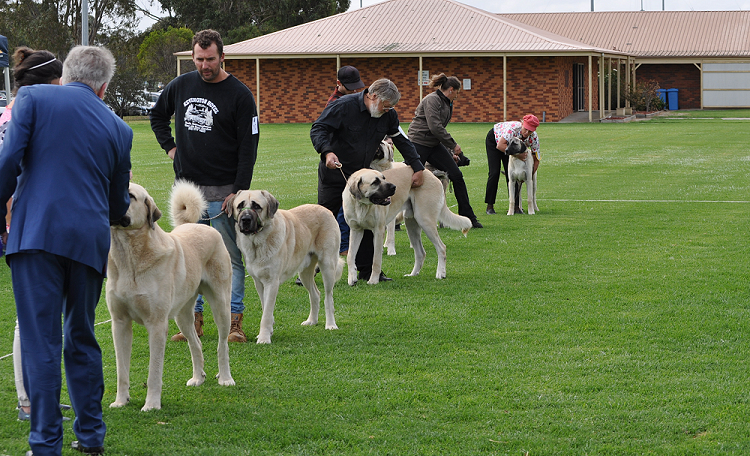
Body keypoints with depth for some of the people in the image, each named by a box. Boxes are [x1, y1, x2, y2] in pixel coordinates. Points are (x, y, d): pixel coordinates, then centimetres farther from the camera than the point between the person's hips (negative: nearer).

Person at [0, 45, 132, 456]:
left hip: (37, 234, -3)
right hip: (90, 240, 3)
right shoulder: (118, 128, 14)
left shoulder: (33, 97, 4)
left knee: (40, 341, -2)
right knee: (82, 339, 18)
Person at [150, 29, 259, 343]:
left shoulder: (239, 95, -6)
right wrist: (169, 146, 11)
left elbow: (248, 148, -8)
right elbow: (157, 114, 26)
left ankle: (234, 320, 1)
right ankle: (193, 318, 13)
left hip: (222, 190, -4)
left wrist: (239, 191, -14)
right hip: (186, 186, 4)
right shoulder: (180, 86, 6)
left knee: (230, 256, -2)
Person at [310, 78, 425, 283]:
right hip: (334, 172, -5)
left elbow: (402, 141, 6)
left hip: (362, 173, 5)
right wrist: (327, 151, -38)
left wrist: (418, 168, 1)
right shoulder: (344, 106, -19)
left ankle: (367, 269, 11)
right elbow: (318, 129, -21)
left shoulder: (388, 115, -3)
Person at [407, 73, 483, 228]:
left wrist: (450, 153, 19)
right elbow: (435, 127, -22)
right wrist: (453, 145, -15)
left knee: (456, 175, -2)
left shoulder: (447, 105, 16)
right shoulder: (432, 100, -14)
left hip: (434, 145, 9)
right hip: (419, 144, -8)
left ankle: (468, 217, 2)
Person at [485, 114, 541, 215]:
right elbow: (500, 146, -43)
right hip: (493, 139, -4)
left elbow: (536, 159, -16)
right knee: (494, 172, -11)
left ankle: (516, 206, -5)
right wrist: (517, 154, -46)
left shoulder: (534, 138, -27)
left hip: (508, 144, 4)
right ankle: (490, 206, -3)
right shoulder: (514, 128, -42)